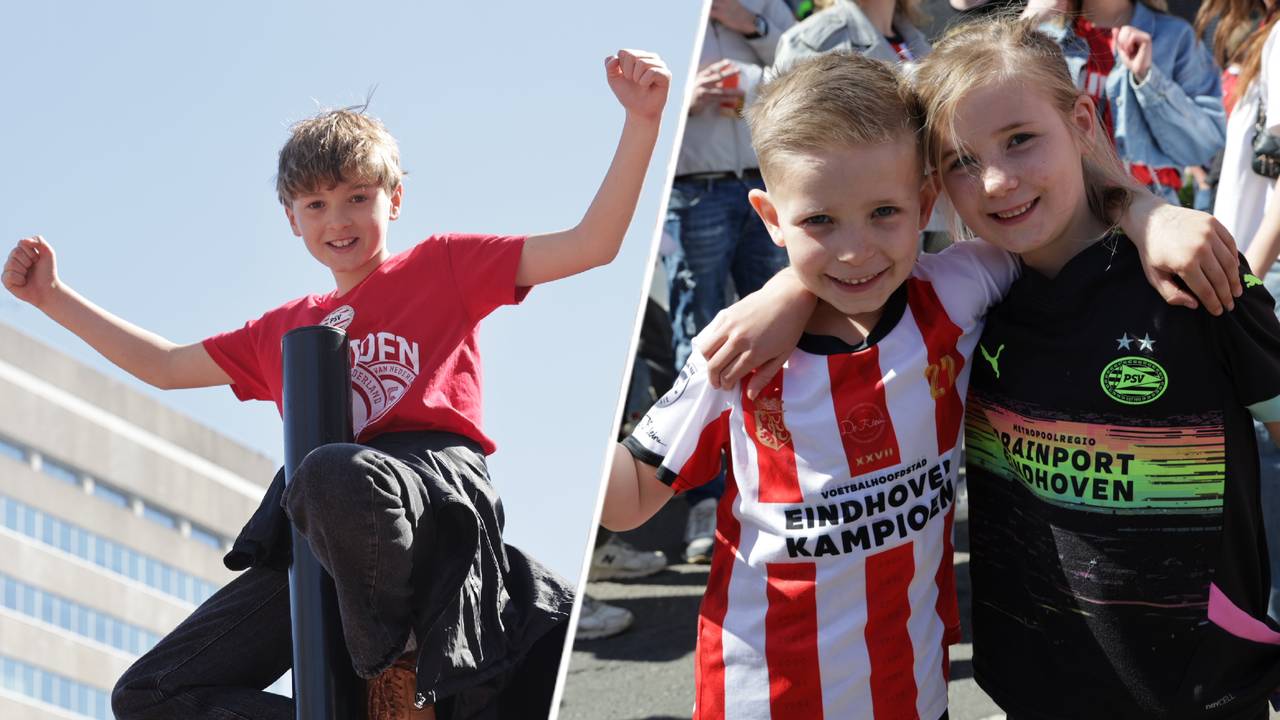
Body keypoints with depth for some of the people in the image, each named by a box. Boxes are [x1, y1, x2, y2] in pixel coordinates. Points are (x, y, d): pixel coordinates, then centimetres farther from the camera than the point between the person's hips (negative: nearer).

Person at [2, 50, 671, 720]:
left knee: (331, 474, -43)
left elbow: (590, 245, 7)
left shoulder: (441, 265, 16)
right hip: (312, 544, 6)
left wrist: (640, 121, -4)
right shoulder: (283, 330, 31)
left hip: (433, 479, -6)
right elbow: (164, 365, 39)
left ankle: (398, 666, -20)